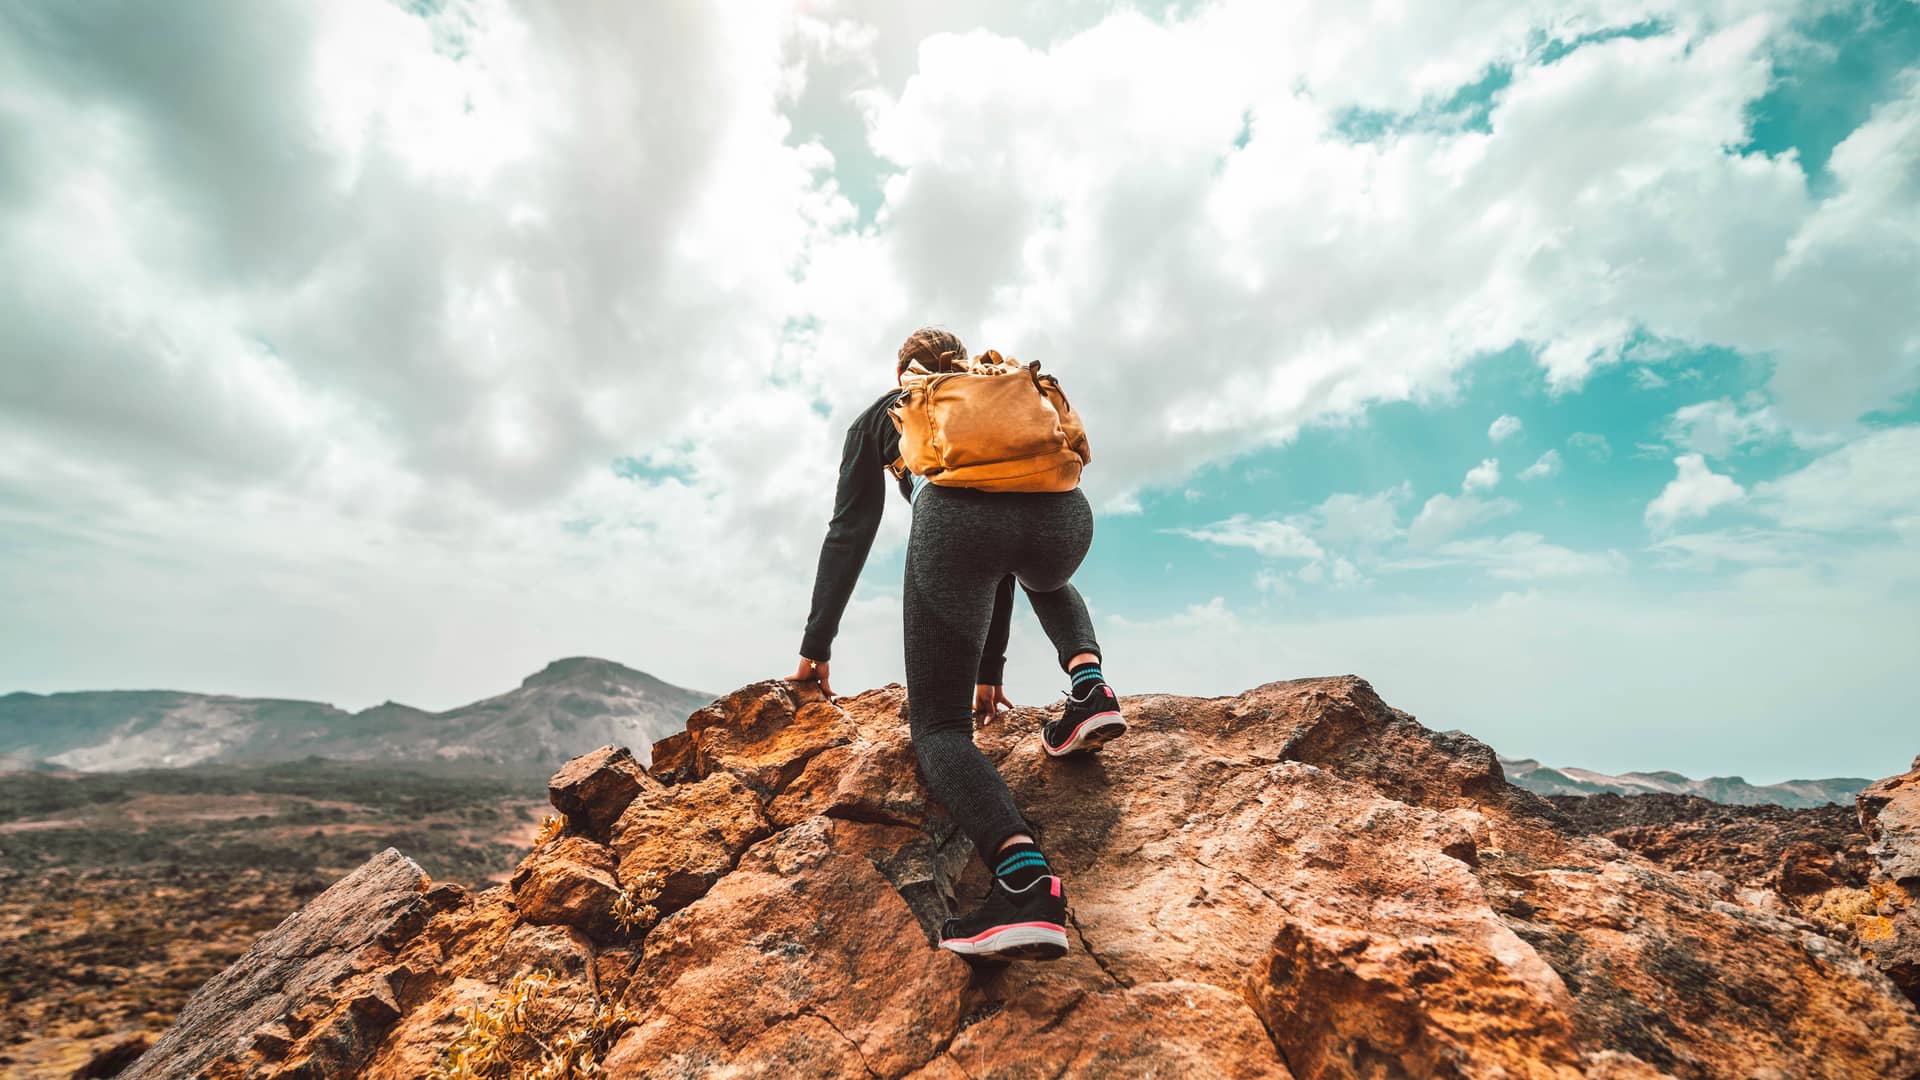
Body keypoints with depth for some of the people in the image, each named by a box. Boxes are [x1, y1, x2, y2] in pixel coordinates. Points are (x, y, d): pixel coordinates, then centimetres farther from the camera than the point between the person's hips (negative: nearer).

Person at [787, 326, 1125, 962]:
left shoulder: (883, 413, 33)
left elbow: (849, 534, 27)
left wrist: (816, 647, 33)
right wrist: (989, 668, 45)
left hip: (955, 517, -3)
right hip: (1064, 515, 4)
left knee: (938, 726, 6)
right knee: (1048, 579, 42)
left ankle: (1026, 880, -21)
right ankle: (1089, 688, 14)